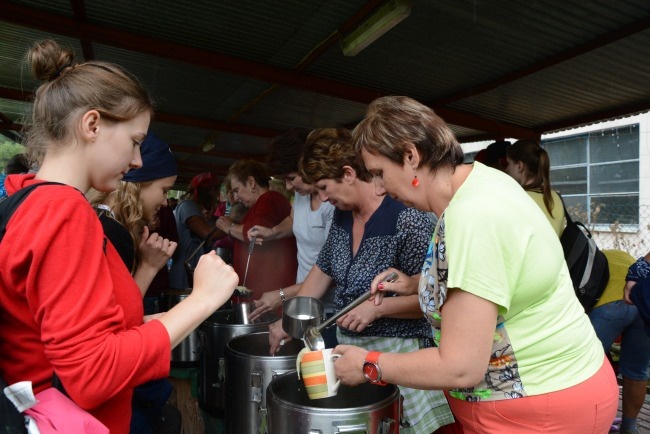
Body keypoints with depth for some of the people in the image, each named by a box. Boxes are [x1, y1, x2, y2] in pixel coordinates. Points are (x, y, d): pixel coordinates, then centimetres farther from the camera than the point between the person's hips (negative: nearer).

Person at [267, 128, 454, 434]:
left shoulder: (407, 220, -21)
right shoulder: (341, 216, 2)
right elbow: (323, 272, 12)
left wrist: (377, 308, -25)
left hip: (397, 351, -6)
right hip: (348, 347, 7)